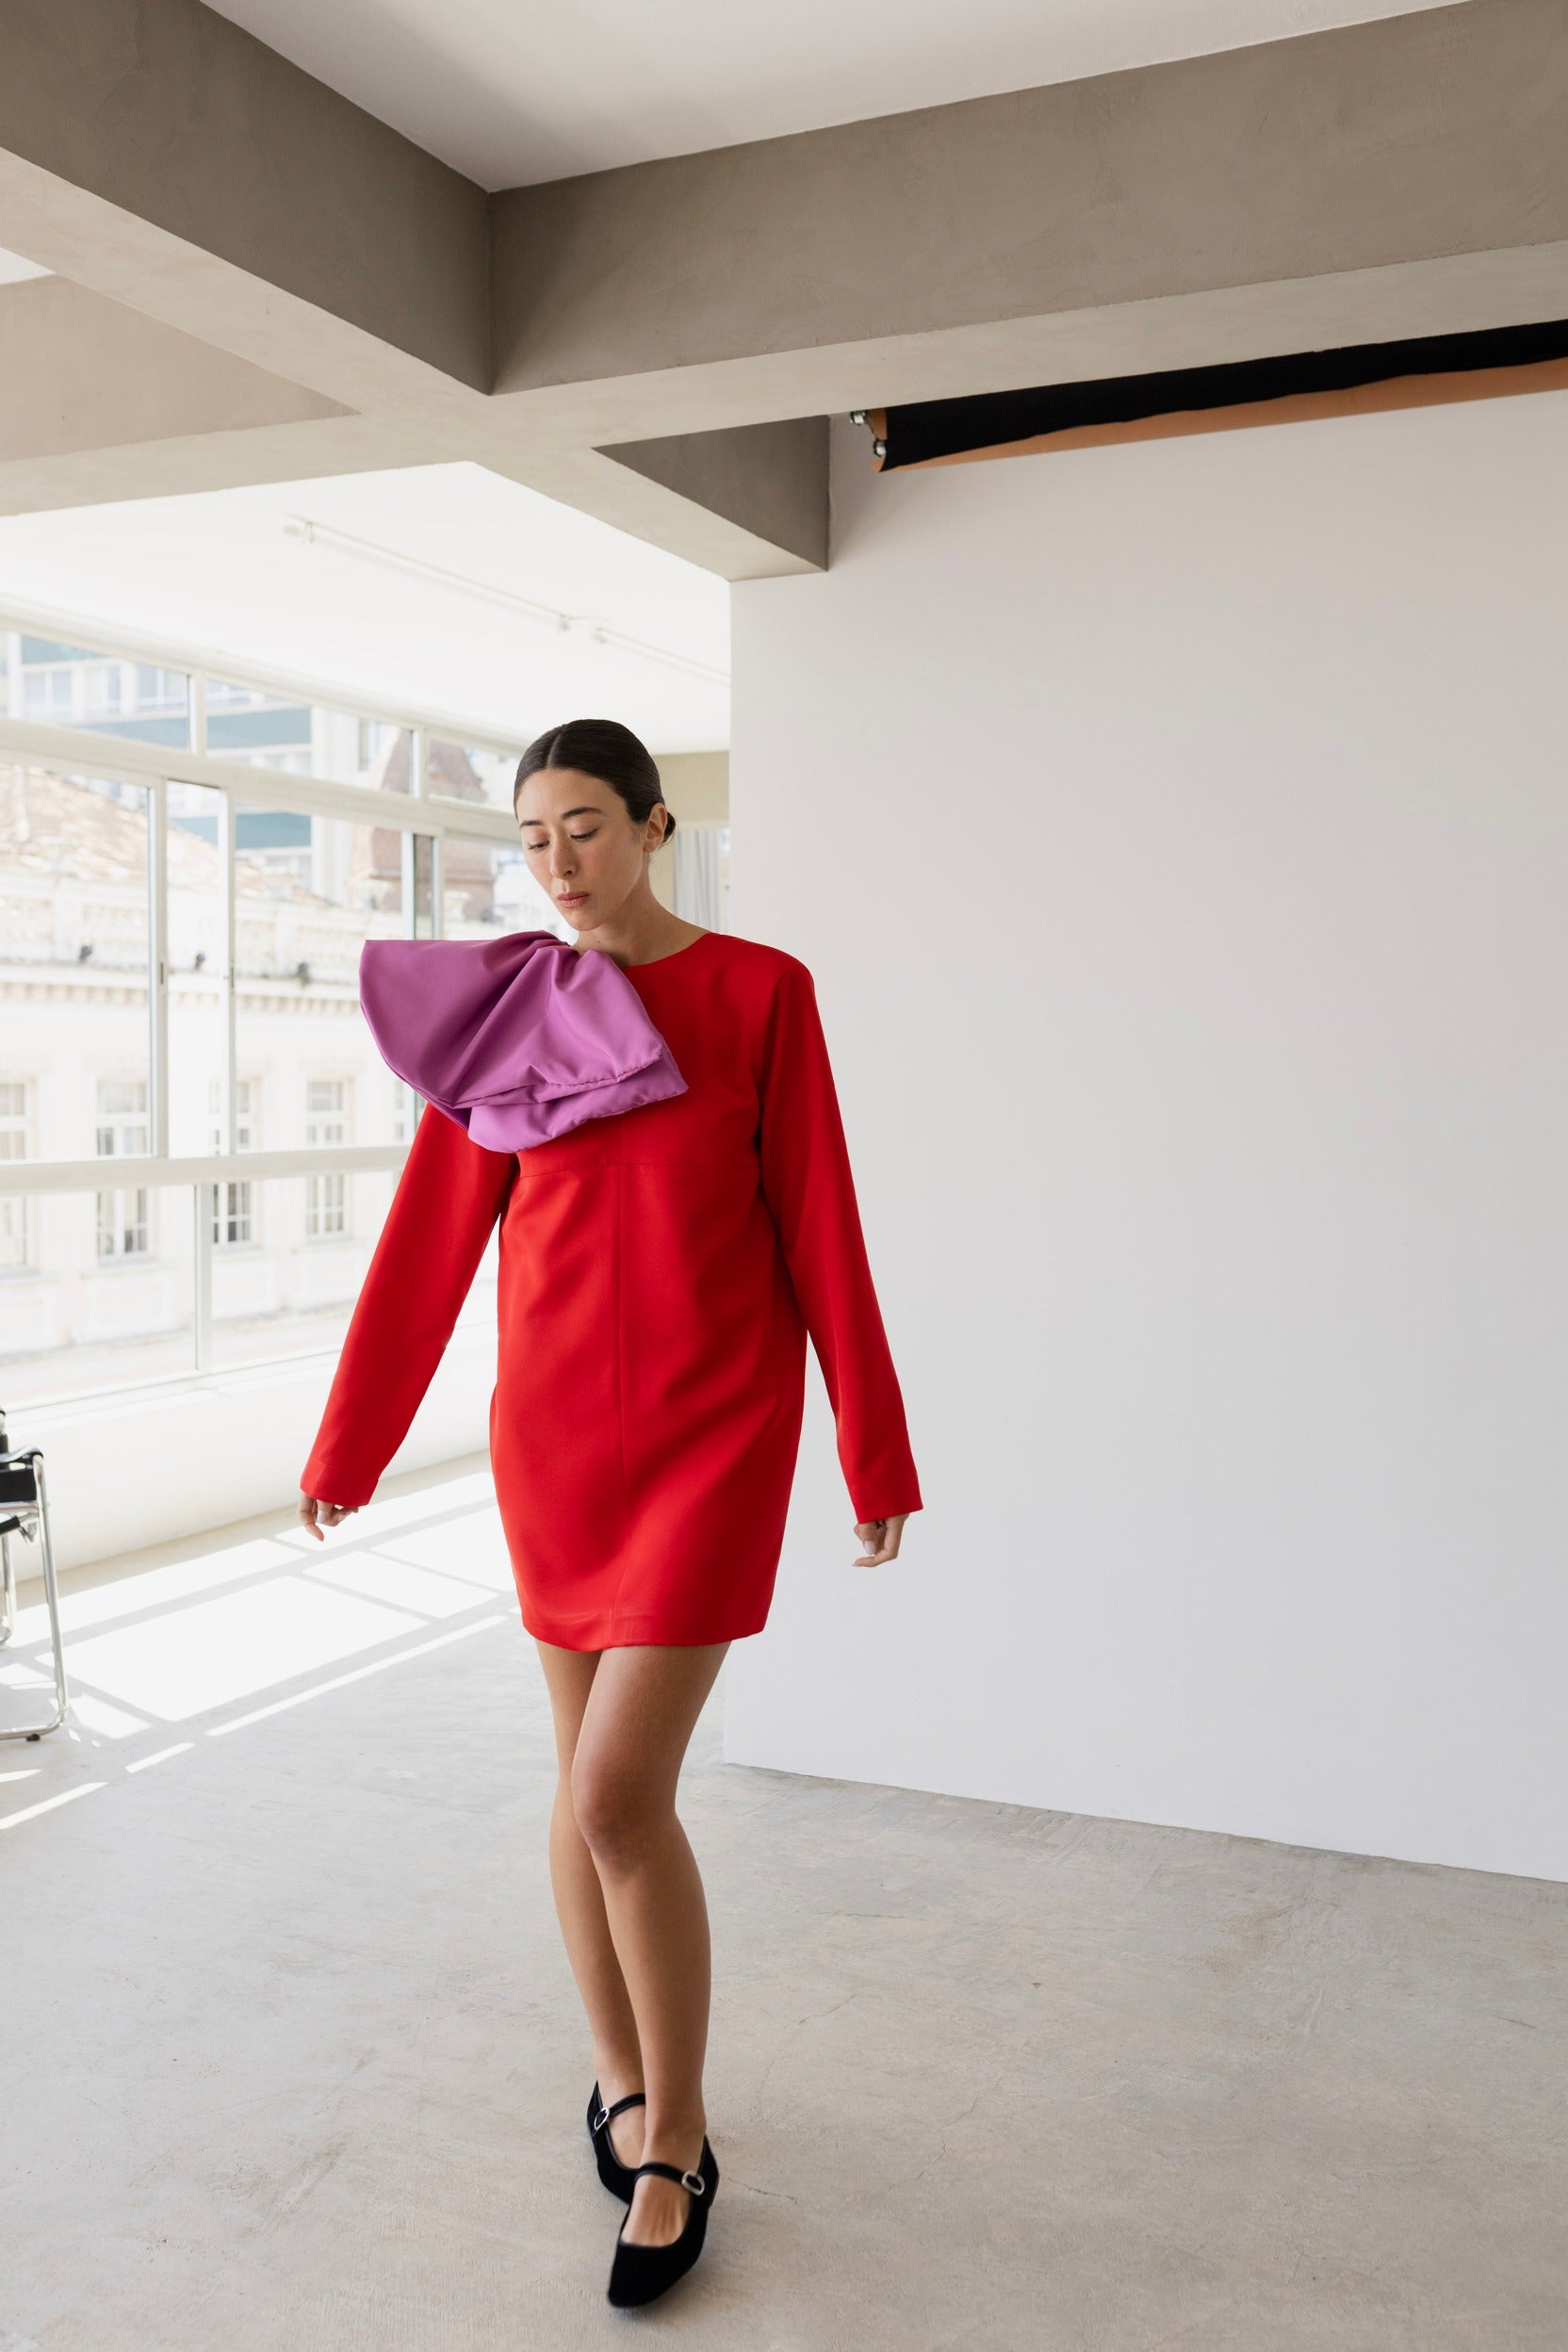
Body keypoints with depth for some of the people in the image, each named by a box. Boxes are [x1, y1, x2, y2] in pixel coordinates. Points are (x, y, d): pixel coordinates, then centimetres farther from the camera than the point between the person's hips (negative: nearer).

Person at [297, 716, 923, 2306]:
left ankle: (674, 2142, 13)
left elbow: (820, 1228, -3)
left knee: (618, 1794, -9)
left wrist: (874, 1452, -1)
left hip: (714, 1428, -3)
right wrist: (349, 1443, 7)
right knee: (588, 1779, 13)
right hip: (554, 1422, 4)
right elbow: (433, 1233, 5)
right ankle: (618, 2068, 36)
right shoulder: (507, 1006, 4)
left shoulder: (760, 992, -4)